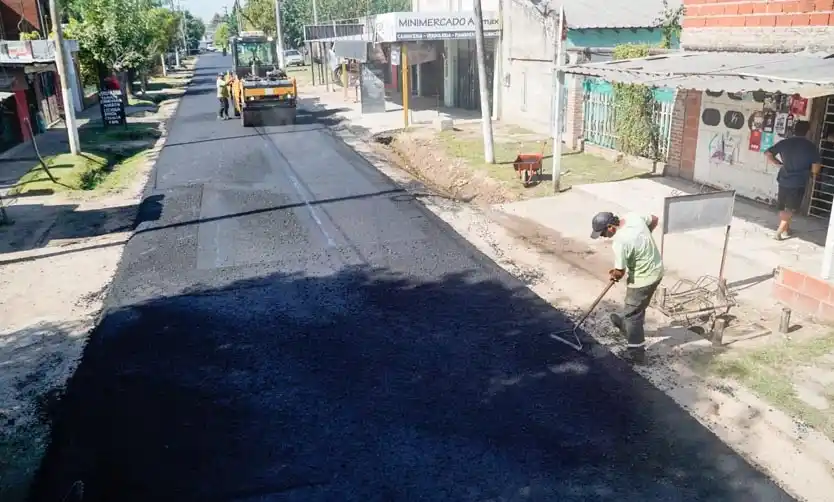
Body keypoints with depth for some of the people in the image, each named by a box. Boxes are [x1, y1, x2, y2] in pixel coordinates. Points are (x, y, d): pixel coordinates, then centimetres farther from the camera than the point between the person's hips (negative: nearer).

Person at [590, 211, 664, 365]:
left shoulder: (620, 243, -32)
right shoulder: (633, 216, -10)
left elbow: (620, 272, -20)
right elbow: (654, 219, 10)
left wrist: (612, 275, 2)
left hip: (643, 278, -9)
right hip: (656, 269, 9)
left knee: (632, 314, 6)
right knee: (637, 306, 32)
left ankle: (636, 353, 14)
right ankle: (627, 323, 56)